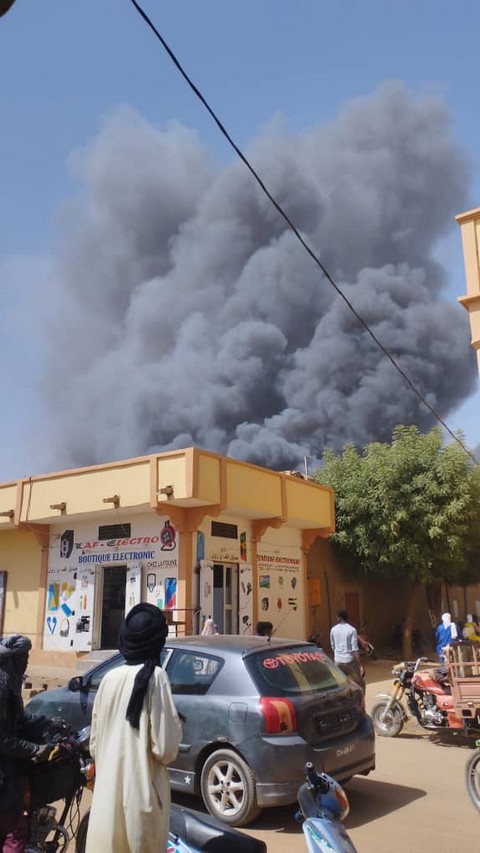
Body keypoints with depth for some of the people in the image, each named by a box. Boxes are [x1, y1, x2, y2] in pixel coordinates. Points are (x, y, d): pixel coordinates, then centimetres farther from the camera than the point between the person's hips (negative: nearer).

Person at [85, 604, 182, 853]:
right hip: (141, 792, -5)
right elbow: (165, 747, -16)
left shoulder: (109, 678, 1)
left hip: (107, 791, 5)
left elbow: (94, 742, 11)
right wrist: (175, 726, 4)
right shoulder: (154, 677, -14)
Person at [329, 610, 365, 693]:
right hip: (349, 661, -4)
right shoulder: (352, 630, -9)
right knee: (360, 684, 8)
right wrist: (361, 665, -15)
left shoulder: (333, 630, 4)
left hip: (338, 661, 4)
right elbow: (355, 650, -16)